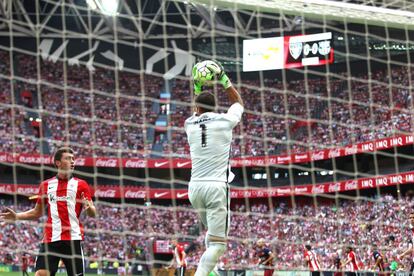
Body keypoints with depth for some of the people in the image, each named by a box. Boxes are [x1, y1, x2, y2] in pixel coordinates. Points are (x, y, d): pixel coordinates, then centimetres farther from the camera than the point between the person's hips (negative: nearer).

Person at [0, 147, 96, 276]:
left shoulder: (81, 184, 6)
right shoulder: (46, 185, 13)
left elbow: (93, 214, 2)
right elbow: (37, 213, 22)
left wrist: (89, 208, -21)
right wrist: (16, 216, 9)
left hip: (73, 239, -2)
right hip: (50, 239, 2)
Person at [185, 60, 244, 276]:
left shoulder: (189, 125, 7)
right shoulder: (224, 121, -1)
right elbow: (238, 103, 22)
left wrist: (198, 88, 34)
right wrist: (224, 79, 23)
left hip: (195, 187, 5)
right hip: (217, 187, -5)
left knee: (212, 233, 26)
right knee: (218, 242, -7)